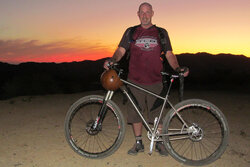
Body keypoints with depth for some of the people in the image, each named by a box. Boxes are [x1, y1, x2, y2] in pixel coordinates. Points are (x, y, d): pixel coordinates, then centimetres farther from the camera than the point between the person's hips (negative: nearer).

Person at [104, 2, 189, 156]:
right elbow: (121, 50, 2)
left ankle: (159, 142, 24)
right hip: (135, 81, 1)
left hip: (154, 81, -1)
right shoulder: (131, 32, 10)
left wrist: (178, 68, -9)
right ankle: (139, 143, 23)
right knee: (135, 113, 6)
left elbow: (169, 54, 7)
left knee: (157, 114, 4)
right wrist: (112, 60, -18)